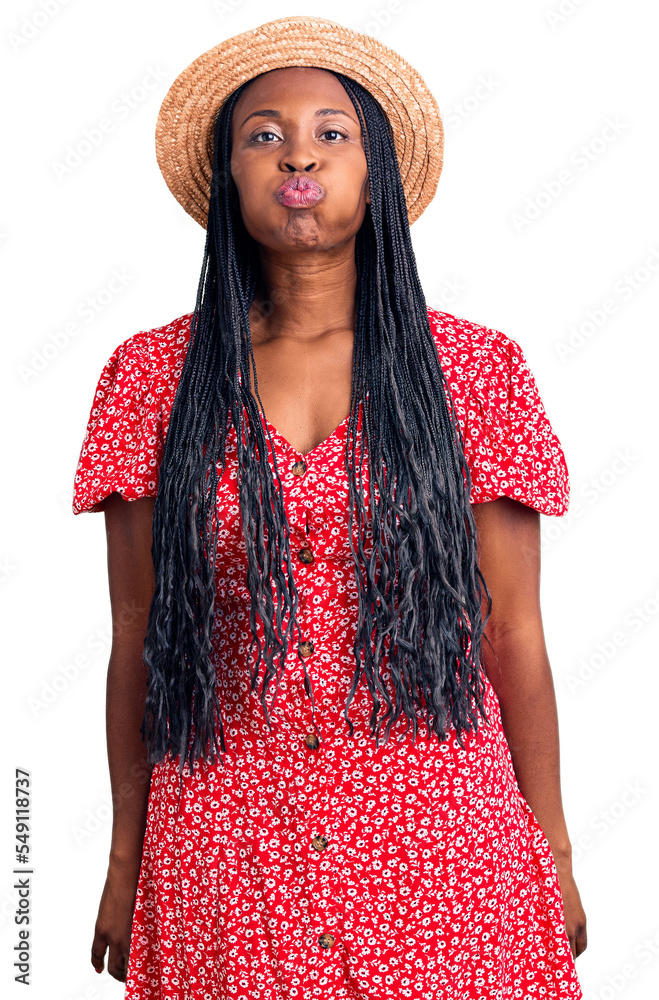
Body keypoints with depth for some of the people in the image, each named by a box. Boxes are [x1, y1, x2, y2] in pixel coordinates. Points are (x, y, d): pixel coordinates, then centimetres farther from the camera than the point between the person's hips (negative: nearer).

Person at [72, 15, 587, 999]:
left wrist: (552, 853, 4)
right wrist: (126, 860, 6)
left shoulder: (474, 369, -1)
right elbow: (137, 639, 3)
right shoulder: (151, 376, 1)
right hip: (222, 838, 1)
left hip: (439, 839, 0)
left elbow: (514, 633, 1)